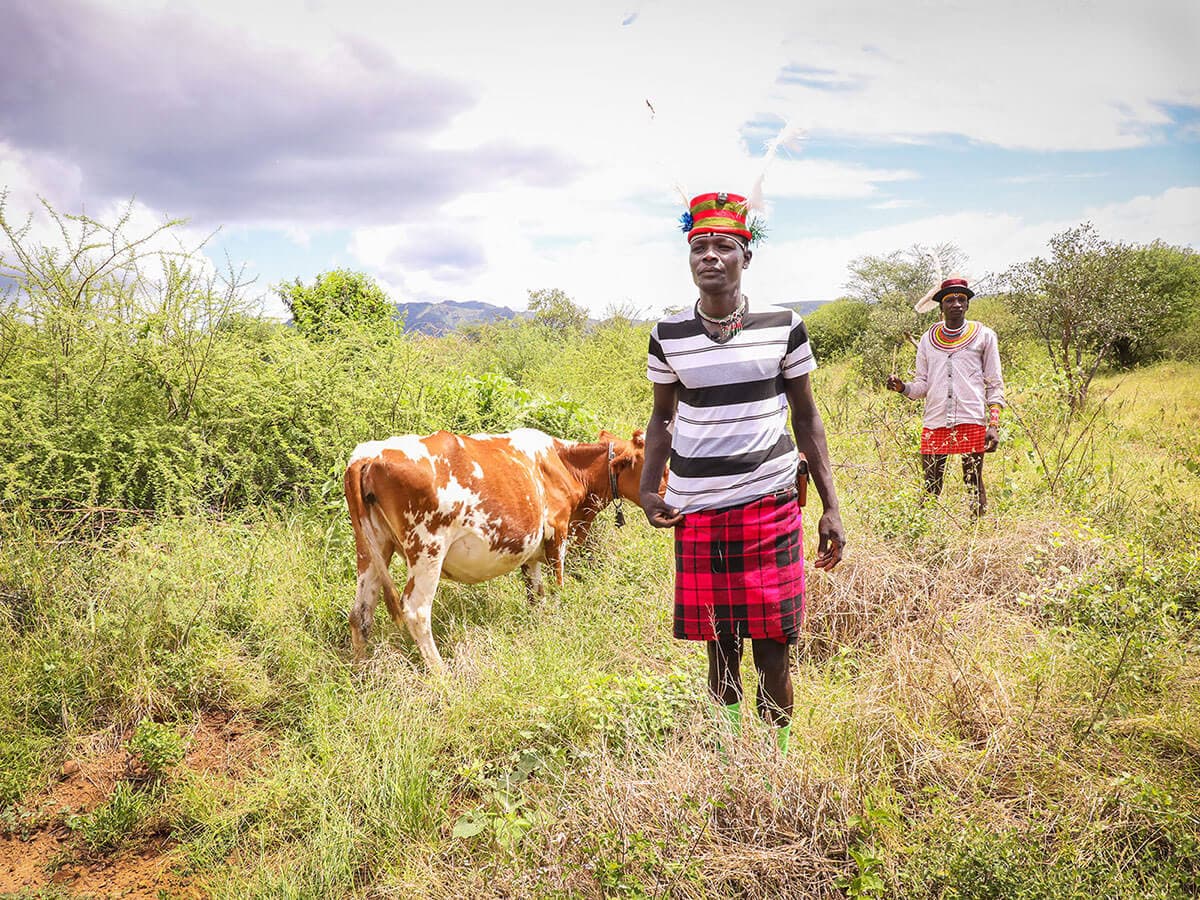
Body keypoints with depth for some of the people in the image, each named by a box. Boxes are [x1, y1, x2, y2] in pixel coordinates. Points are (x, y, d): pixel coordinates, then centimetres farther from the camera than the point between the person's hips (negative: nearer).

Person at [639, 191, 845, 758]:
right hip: (697, 516, 1)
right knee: (721, 652, 8)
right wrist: (647, 489, 0)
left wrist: (830, 508, 3)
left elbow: (806, 418, 7)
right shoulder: (668, 336, 3)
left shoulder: (783, 328, 0)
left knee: (772, 653, 2)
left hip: (770, 509, -1)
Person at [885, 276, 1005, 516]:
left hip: (972, 421, -2)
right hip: (935, 422, 2)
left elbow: (995, 384, 6)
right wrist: (902, 387, -7)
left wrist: (994, 425, -3)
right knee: (930, 487, 1)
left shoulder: (984, 336, 7)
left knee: (974, 484, 2)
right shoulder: (928, 339, 13)